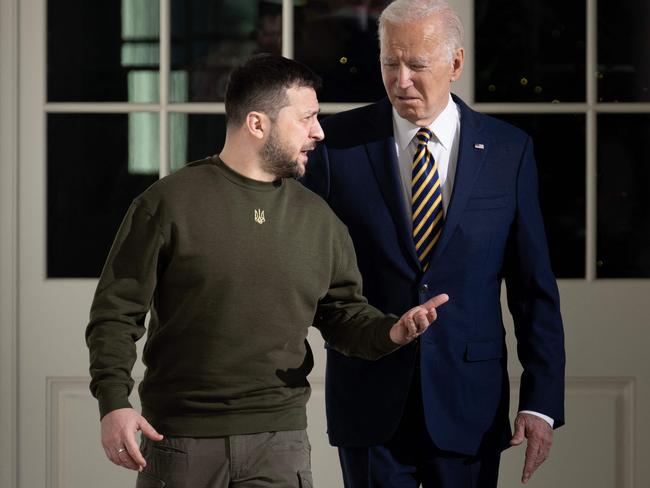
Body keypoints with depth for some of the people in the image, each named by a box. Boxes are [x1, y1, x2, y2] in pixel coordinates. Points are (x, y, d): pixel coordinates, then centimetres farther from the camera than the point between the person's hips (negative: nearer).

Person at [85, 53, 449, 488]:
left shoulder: (318, 219, 10)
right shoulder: (168, 204, -3)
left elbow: (343, 313, 15)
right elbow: (117, 310, -3)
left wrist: (390, 331, -7)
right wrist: (114, 403, -14)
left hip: (278, 441, 3)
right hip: (179, 440, -3)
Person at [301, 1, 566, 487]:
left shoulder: (509, 151, 1)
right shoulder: (339, 141, -1)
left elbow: (535, 288, 2)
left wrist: (542, 401, -3)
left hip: (469, 407, 1)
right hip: (369, 403, 0)